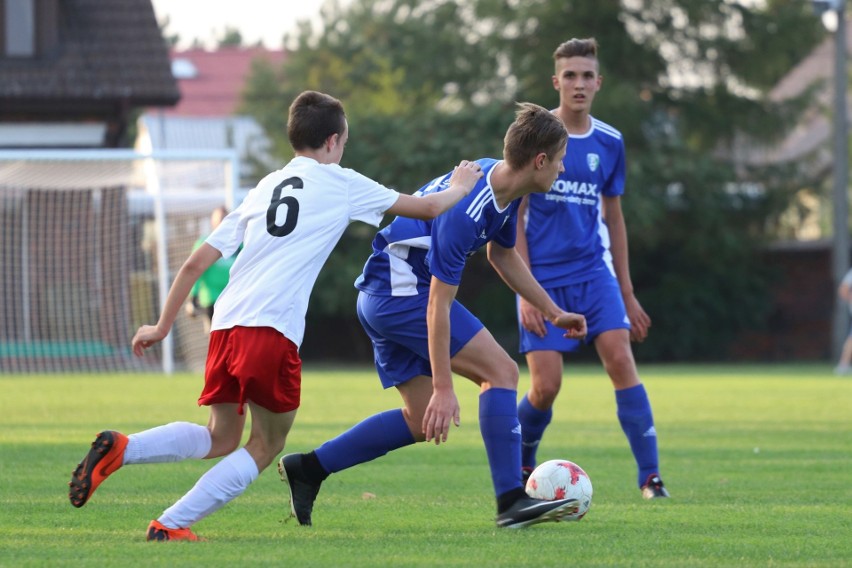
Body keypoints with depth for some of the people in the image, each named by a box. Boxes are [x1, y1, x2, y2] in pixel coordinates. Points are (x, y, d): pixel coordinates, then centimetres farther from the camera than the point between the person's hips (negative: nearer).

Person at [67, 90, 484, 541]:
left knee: (220, 439, 19)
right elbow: (428, 207, 20)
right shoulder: (341, 183, 11)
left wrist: (163, 326, 26)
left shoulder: (262, 190, 24)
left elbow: (196, 263, 20)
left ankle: (120, 449, -6)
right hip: (273, 329, -6)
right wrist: (460, 188, 41)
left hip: (226, 323, 6)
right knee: (266, 446, 8)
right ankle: (171, 525, -5)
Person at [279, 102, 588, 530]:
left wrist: (553, 312, 21)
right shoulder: (466, 209, -29)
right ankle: (511, 502, -15)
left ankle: (307, 468, 16)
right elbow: (438, 305, -27)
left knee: (422, 422, 11)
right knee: (500, 371, -14)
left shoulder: (502, 185, 0)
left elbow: (502, 255, 20)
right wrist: (443, 387, -25)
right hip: (401, 291, -10)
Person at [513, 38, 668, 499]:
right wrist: (525, 292, -10)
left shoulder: (609, 143, 6)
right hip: (543, 278, -3)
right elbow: (514, 218, -4)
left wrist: (627, 295, 17)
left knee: (620, 357, -16)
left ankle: (651, 477, -15)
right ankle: (519, 468, 22)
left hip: (594, 271, 3)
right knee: (545, 386, -7)